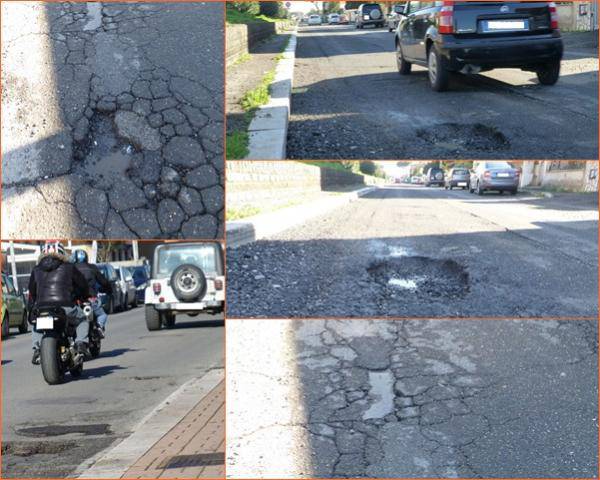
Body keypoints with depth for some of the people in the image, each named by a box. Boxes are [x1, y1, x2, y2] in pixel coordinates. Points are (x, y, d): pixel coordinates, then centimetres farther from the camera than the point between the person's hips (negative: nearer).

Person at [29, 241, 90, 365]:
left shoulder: (36, 270, 17)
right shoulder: (68, 267, 12)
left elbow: (32, 291, 25)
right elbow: (82, 284, 21)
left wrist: (31, 309, 41)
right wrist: (84, 298, 42)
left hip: (42, 309, 2)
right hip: (65, 307, -2)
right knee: (82, 319, 26)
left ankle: (37, 348, 11)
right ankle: (81, 343, 3)